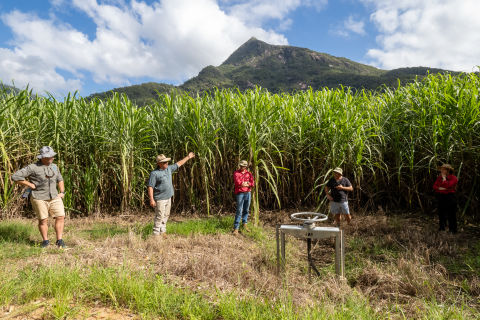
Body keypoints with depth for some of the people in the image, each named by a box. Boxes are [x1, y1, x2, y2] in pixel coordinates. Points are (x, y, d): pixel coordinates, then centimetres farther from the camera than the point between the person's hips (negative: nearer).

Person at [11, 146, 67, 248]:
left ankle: (59, 240, 6)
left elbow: (60, 179, 22)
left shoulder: (54, 167, 9)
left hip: (54, 197, 4)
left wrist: (62, 192, 11)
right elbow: (15, 177, -10)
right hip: (39, 198, -4)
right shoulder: (33, 168, -9)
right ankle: (45, 241, 22)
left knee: (60, 217, -4)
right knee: (43, 220, 4)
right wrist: (31, 185, -10)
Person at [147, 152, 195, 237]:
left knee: (166, 216, 14)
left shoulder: (169, 169, 8)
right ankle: (156, 234, 5)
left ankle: (162, 232, 25)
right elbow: (150, 187, -16)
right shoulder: (154, 173, -14)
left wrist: (188, 157, 26)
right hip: (160, 199, -8)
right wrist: (151, 200, -22)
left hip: (168, 198, 8)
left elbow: (178, 164, 21)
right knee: (159, 217, -4)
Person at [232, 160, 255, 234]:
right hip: (240, 193, -4)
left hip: (248, 193, 4)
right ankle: (236, 228, -4)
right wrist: (247, 183, -5)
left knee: (246, 210, 12)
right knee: (239, 211, -8)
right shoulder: (236, 173, -1)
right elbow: (237, 182, -15)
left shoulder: (249, 173, 8)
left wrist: (243, 183, -12)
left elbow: (252, 183, -2)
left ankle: (244, 224, 28)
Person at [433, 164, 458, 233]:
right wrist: (440, 188, -14)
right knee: (441, 213, 13)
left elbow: (447, 186, -23)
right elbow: (434, 186, 4)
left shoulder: (453, 178, -9)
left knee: (451, 214, -1)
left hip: (449, 198, -5)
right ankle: (442, 227, 25)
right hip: (440, 197, 6)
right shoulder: (439, 177, 9)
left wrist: (444, 177, -14)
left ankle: (452, 230, 7)